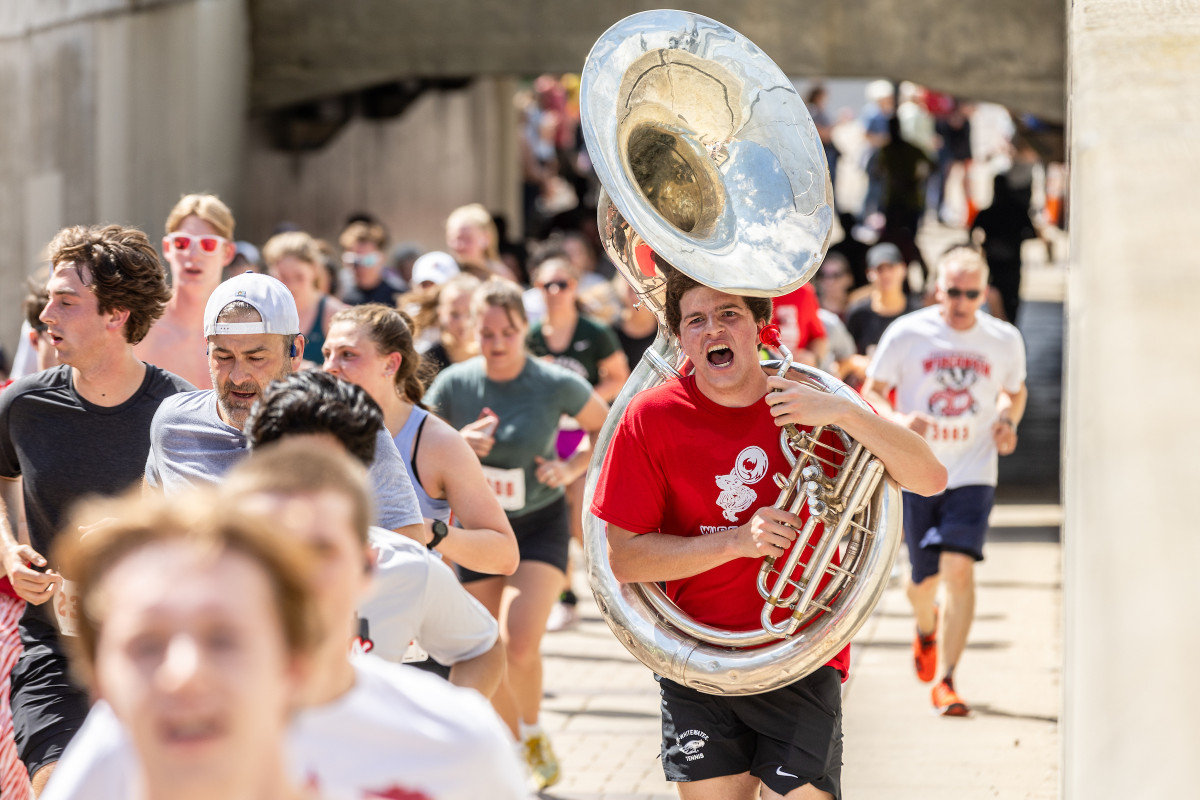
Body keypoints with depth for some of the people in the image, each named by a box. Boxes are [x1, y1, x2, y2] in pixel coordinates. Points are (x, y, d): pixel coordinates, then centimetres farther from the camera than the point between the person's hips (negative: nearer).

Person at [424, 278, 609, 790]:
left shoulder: (557, 384, -11)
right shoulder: (453, 384, -8)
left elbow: (605, 427, 6)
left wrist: (573, 466, -9)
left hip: (539, 524, -2)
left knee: (519, 643, -21)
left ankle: (533, 730, 8)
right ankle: (517, 748, 32)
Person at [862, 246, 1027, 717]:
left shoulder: (1005, 340, 1)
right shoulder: (907, 334, -5)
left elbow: (1014, 392, 20)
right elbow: (870, 394, 1)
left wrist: (1007, 423, -1)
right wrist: (898, 420, -20)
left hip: (973, 475, 0)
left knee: (959, 570, -18)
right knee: (925, 579, 9)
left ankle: (945, 681, -12)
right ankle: (926, 629, 47)